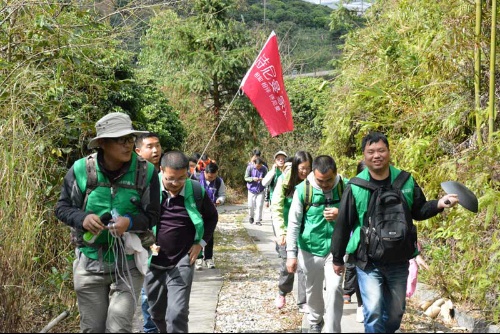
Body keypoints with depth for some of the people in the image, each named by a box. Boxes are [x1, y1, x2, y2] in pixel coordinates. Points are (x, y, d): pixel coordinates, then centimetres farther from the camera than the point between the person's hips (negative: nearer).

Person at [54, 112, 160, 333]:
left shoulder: (146, 171, -9)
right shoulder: (81, 170, -9)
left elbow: (152, 216, -1)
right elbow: (62, 208, 2)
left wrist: (131, 222, -22)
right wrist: (82, 218, -19)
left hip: (128, 264, -1)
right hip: (90, 264, 1)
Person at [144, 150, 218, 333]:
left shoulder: (196, 191, -7)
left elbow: (212, 216, 12)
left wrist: (201, 242, 1)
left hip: (182, 262, -1)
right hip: (153, 262, 2)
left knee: (177, 314, -12)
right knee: (156, 313, 16)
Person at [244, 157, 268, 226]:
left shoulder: (264, 168, -11)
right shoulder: (250, 167, -13)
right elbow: (246, 178, -7)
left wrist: (262, 179, -27)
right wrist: (253, 178, -25)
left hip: (260, 191, 0)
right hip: (252, 190, 0)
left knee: (259, 205, -6)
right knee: (251, 205, 6)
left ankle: (258, 220, 4)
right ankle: (251, 217, 34)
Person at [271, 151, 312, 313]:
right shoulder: (284, 180, -15)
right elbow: (276, 207, -18)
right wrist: (280, 232, -27)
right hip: (286, 226, -1)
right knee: (287, 262, 4)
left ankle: (303, 302, 7)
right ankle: (282, 292, 32)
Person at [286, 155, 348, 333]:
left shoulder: (346, 187, -12)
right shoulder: (303, 189, -14)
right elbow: (293, 223, -8)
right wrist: (291, 254, -11)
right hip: (310, 250, 1)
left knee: (334, 288, -12)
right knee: (313, 290, 17)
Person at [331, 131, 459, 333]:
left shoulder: (406, 181, -2)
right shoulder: (355, 187, -9)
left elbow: (418, 212, 11)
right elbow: (343, 225, -3)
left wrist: (439, 204, -9)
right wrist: (337, 259, 2)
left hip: (398, 260, 3)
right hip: (368, 261, -3)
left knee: (395, 312, 14)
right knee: (373, 312, -11)